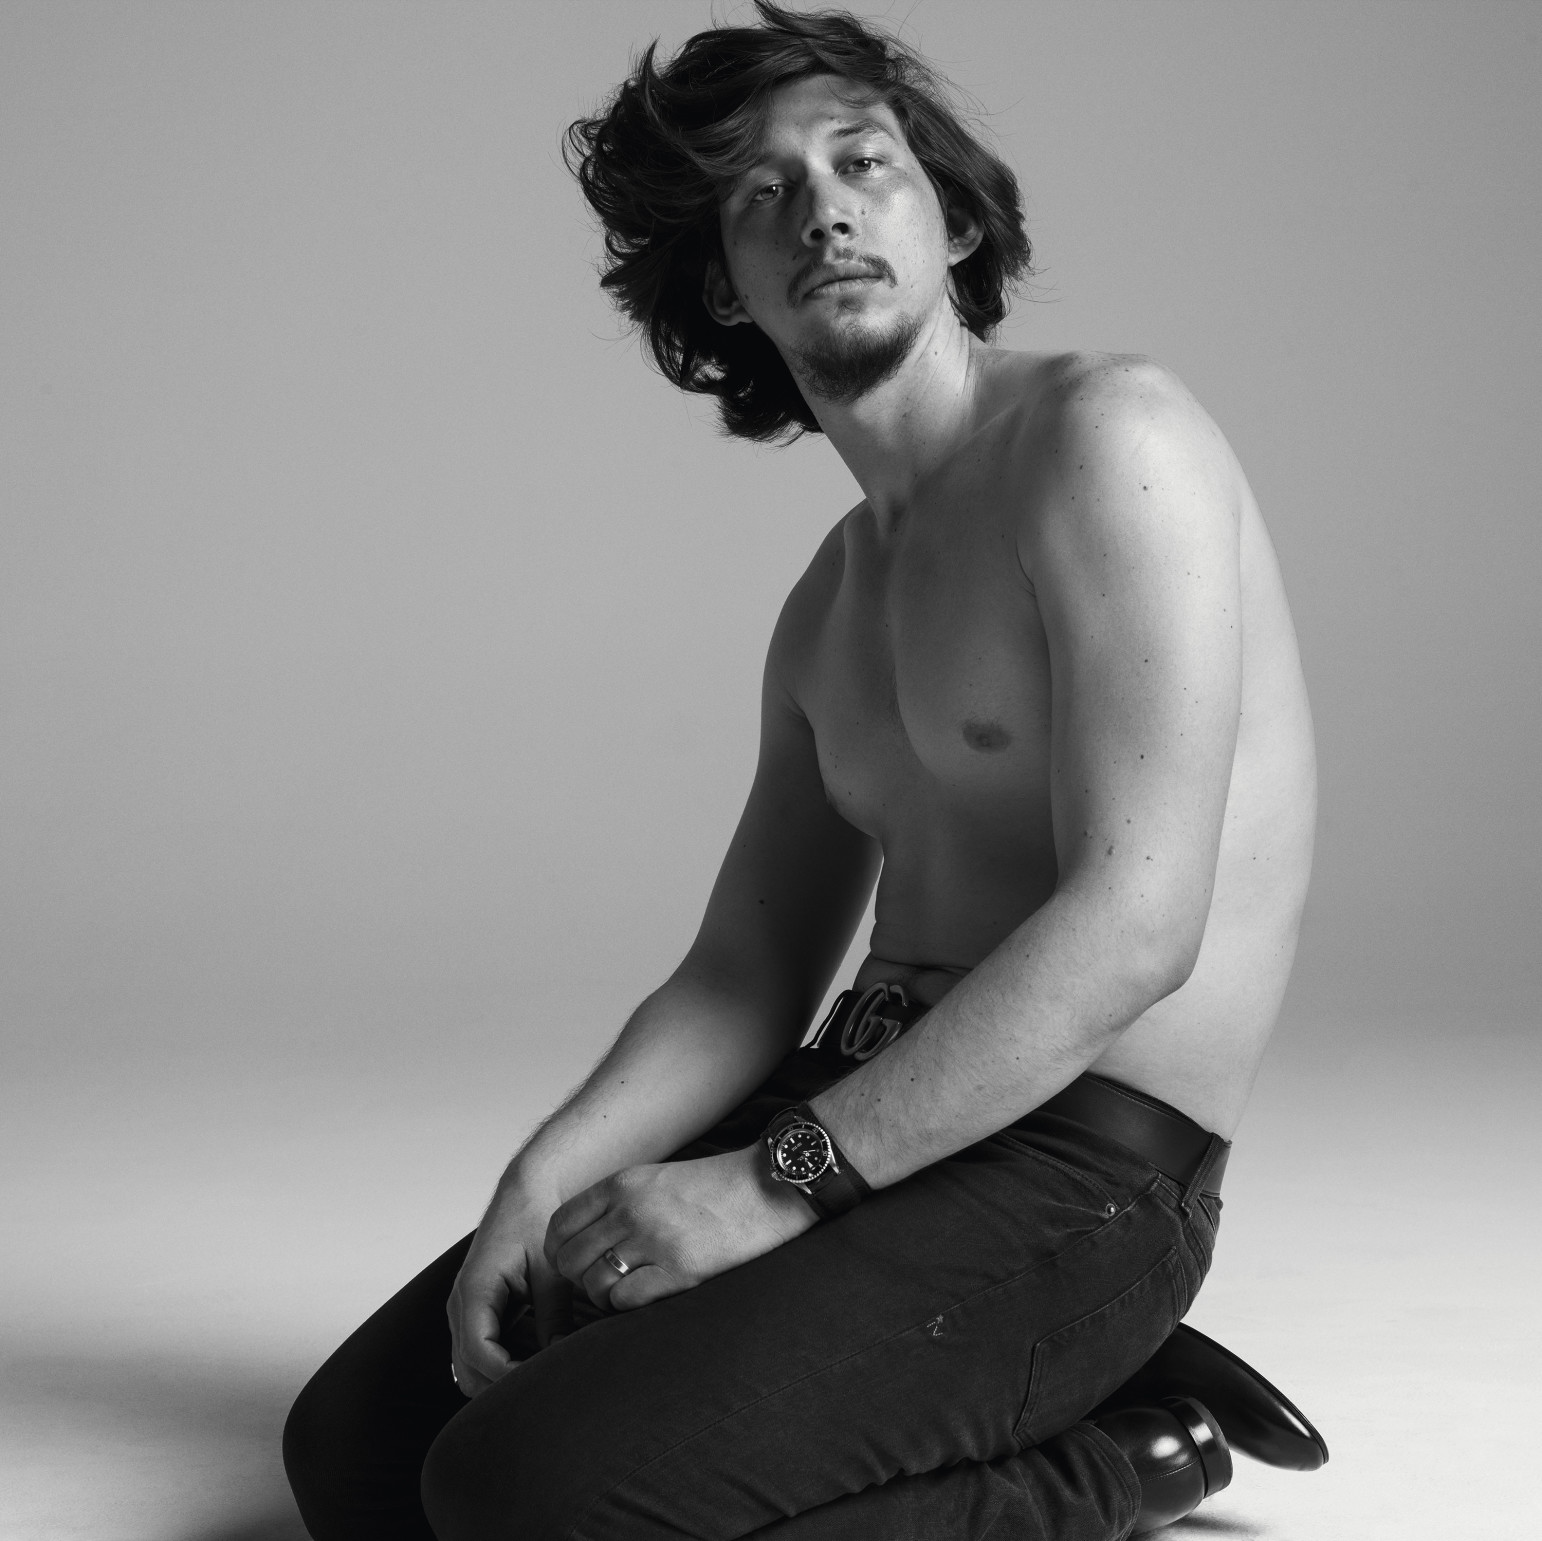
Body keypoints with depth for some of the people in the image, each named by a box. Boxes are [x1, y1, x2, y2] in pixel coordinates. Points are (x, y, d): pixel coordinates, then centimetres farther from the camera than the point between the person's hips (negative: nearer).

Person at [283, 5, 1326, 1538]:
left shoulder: (1107, 435, -11)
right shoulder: (827, 606, 18)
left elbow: (1132, 926, -20)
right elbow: (742, 978, 13)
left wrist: (774, 1182, -19)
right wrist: (546, 1177, -6)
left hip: (1071, 1169, -9)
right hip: (853, 1112, 9)